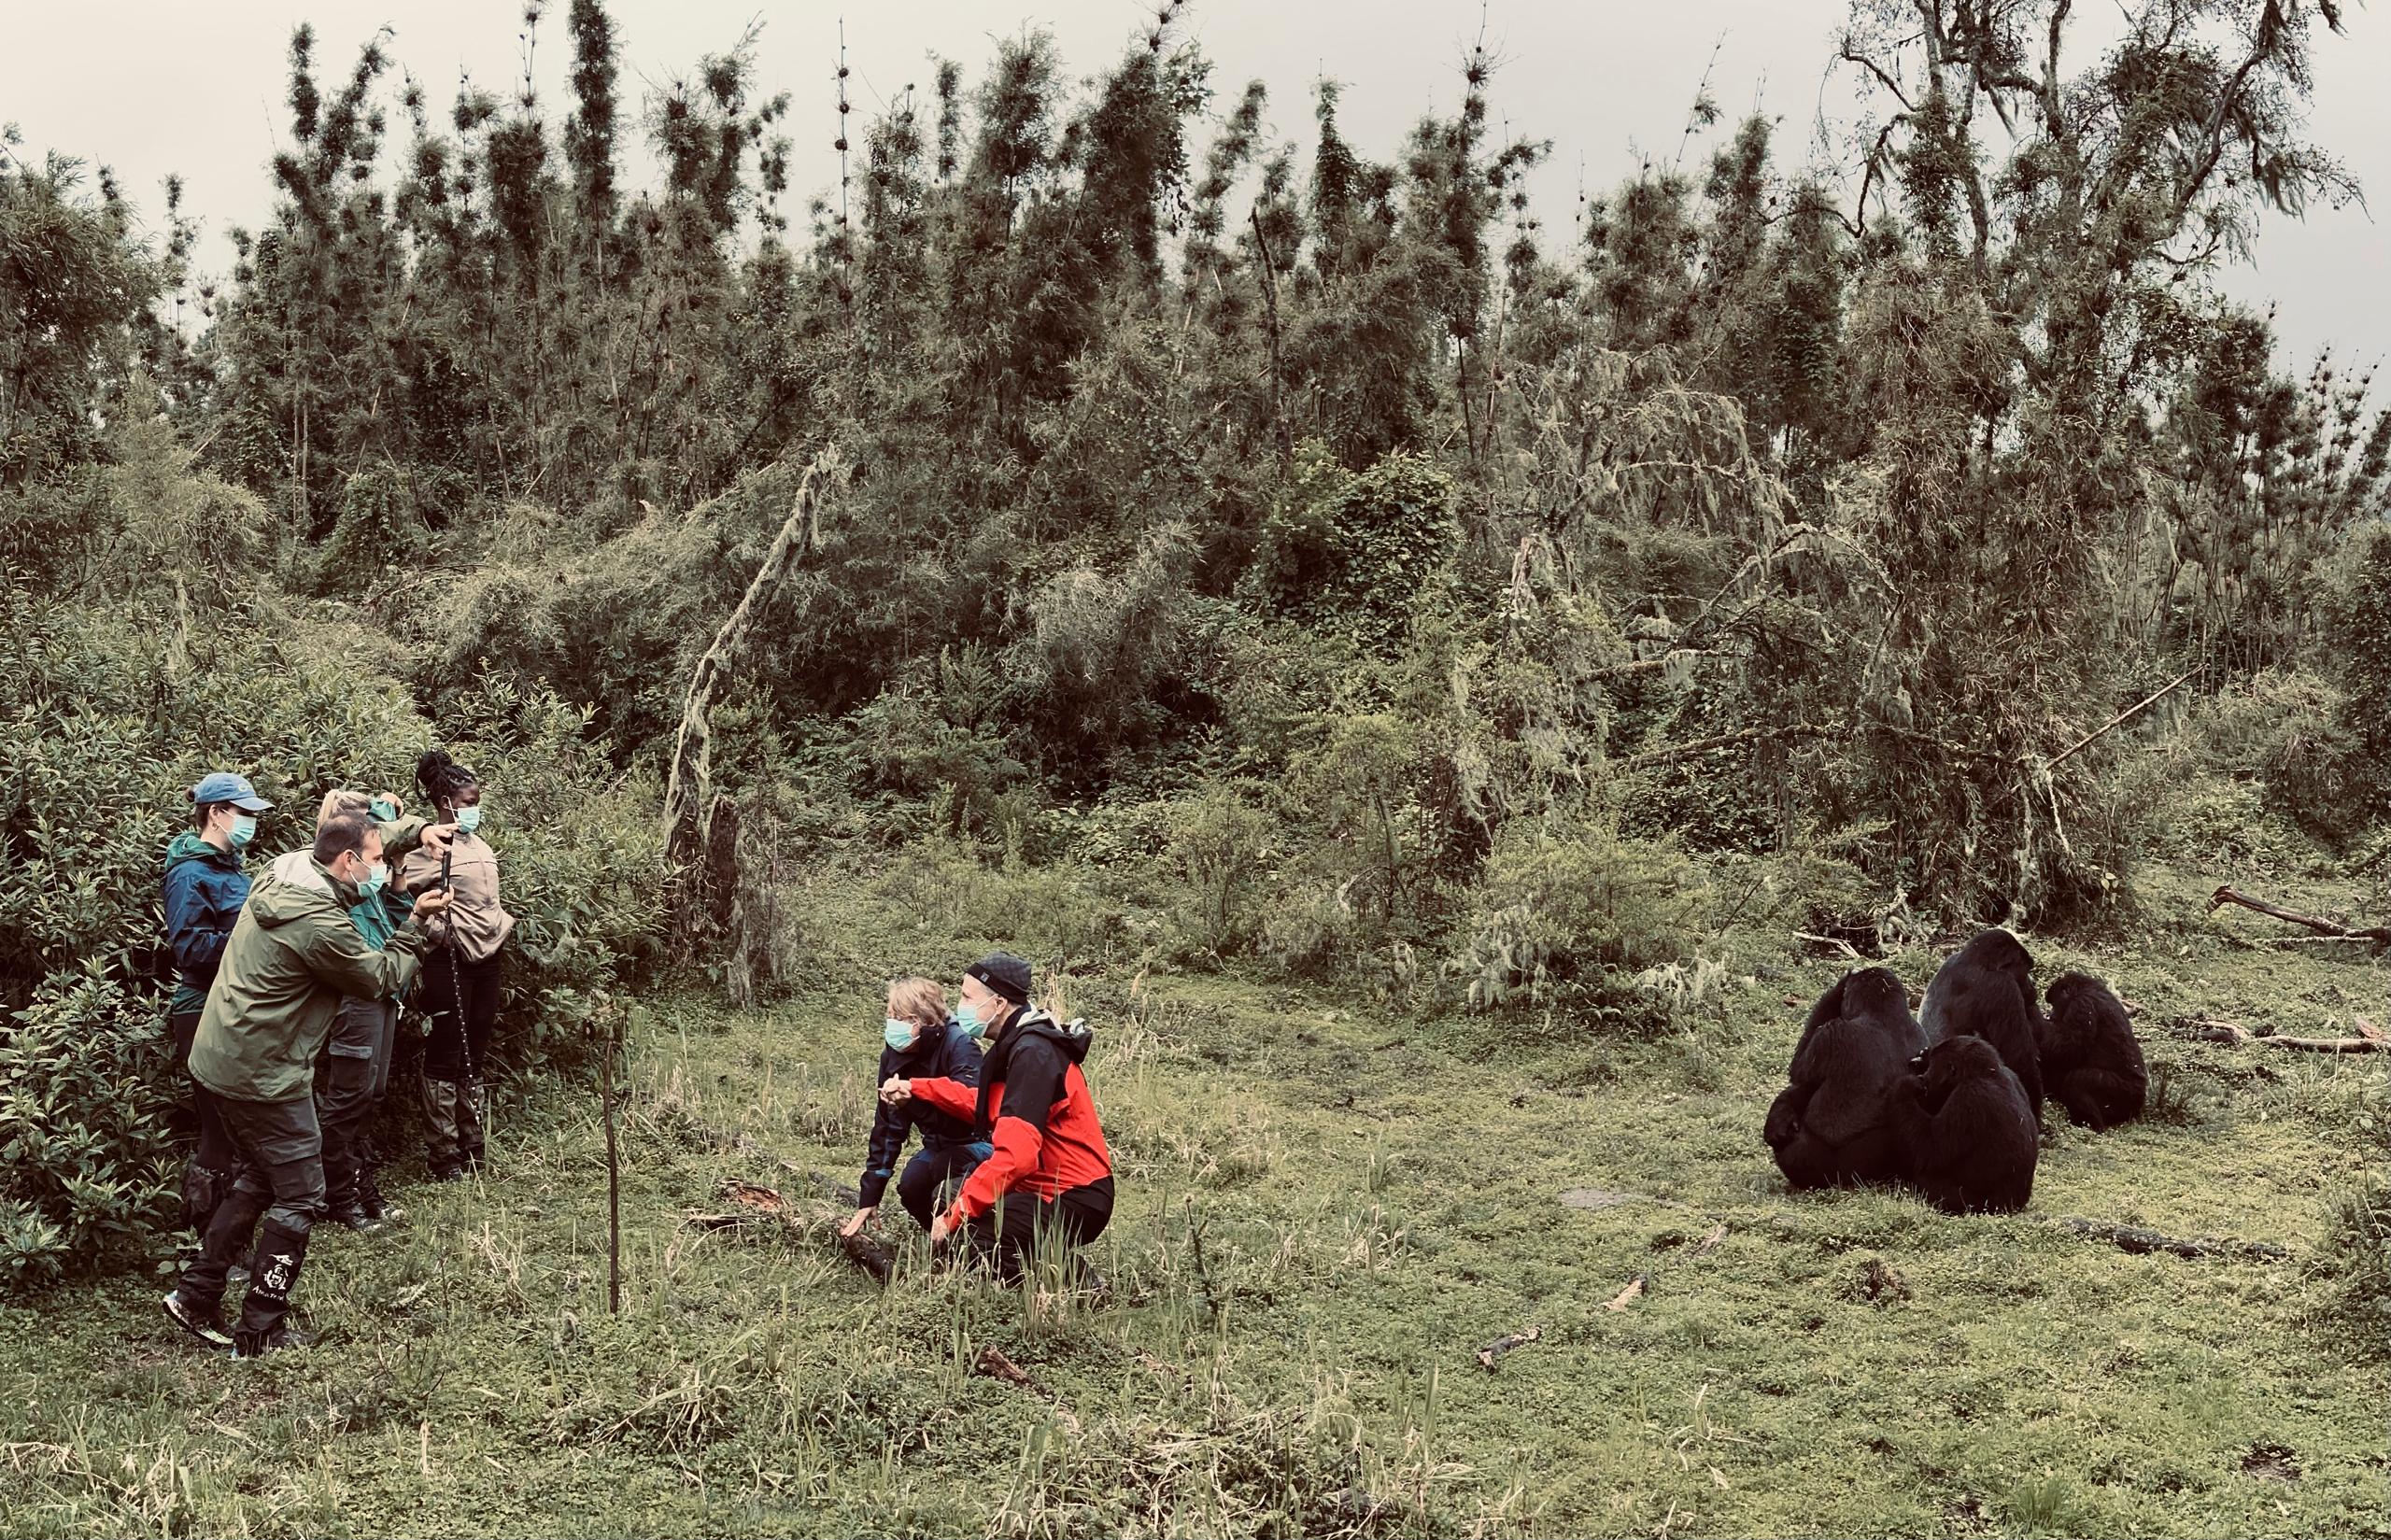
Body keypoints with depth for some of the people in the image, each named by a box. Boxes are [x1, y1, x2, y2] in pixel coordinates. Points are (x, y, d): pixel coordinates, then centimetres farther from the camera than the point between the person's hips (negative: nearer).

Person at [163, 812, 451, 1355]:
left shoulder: (284, 871, 2)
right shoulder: (323, 926, -25)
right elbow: (383, 978, -10)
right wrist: (416, 924, 0)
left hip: (218, 1059, 10)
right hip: (263, 1076, -10)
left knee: (262, 1176, 23)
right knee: (299, 1197, 3)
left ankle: (196, 1296, 27)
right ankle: (260, 1334, 9)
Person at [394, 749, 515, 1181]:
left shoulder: (477, 844, 13)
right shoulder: (429, 845, -12)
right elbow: (399, 898, -18)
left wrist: (503, 922, 11)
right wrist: (438, 930, -15)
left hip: (485, 959, 8)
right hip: (449, 962, -8)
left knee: (474, 1058, 14)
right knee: (445, 1059, 0)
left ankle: (472, 1149, 23)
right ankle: (444, 1158, 6)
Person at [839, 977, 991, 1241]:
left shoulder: (960, 1044, -22)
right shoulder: (893, 1056, -4)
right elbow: (887, 1127, -1)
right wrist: (868, 1200, -3)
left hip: (978, 1142, -6)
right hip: (939, 1146, 6)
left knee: (944, 1168, -34)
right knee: (911, 1189, -23)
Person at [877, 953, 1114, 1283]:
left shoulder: (1033, 1055, -21)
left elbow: (1015, 1154, -28)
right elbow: (985, 1106, 25)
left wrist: (955, 1216, -22)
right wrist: (915, 1088, 20)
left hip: (1072, 1202, -10)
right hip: (1043, 1188, 10)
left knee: (961, 1241, -23)